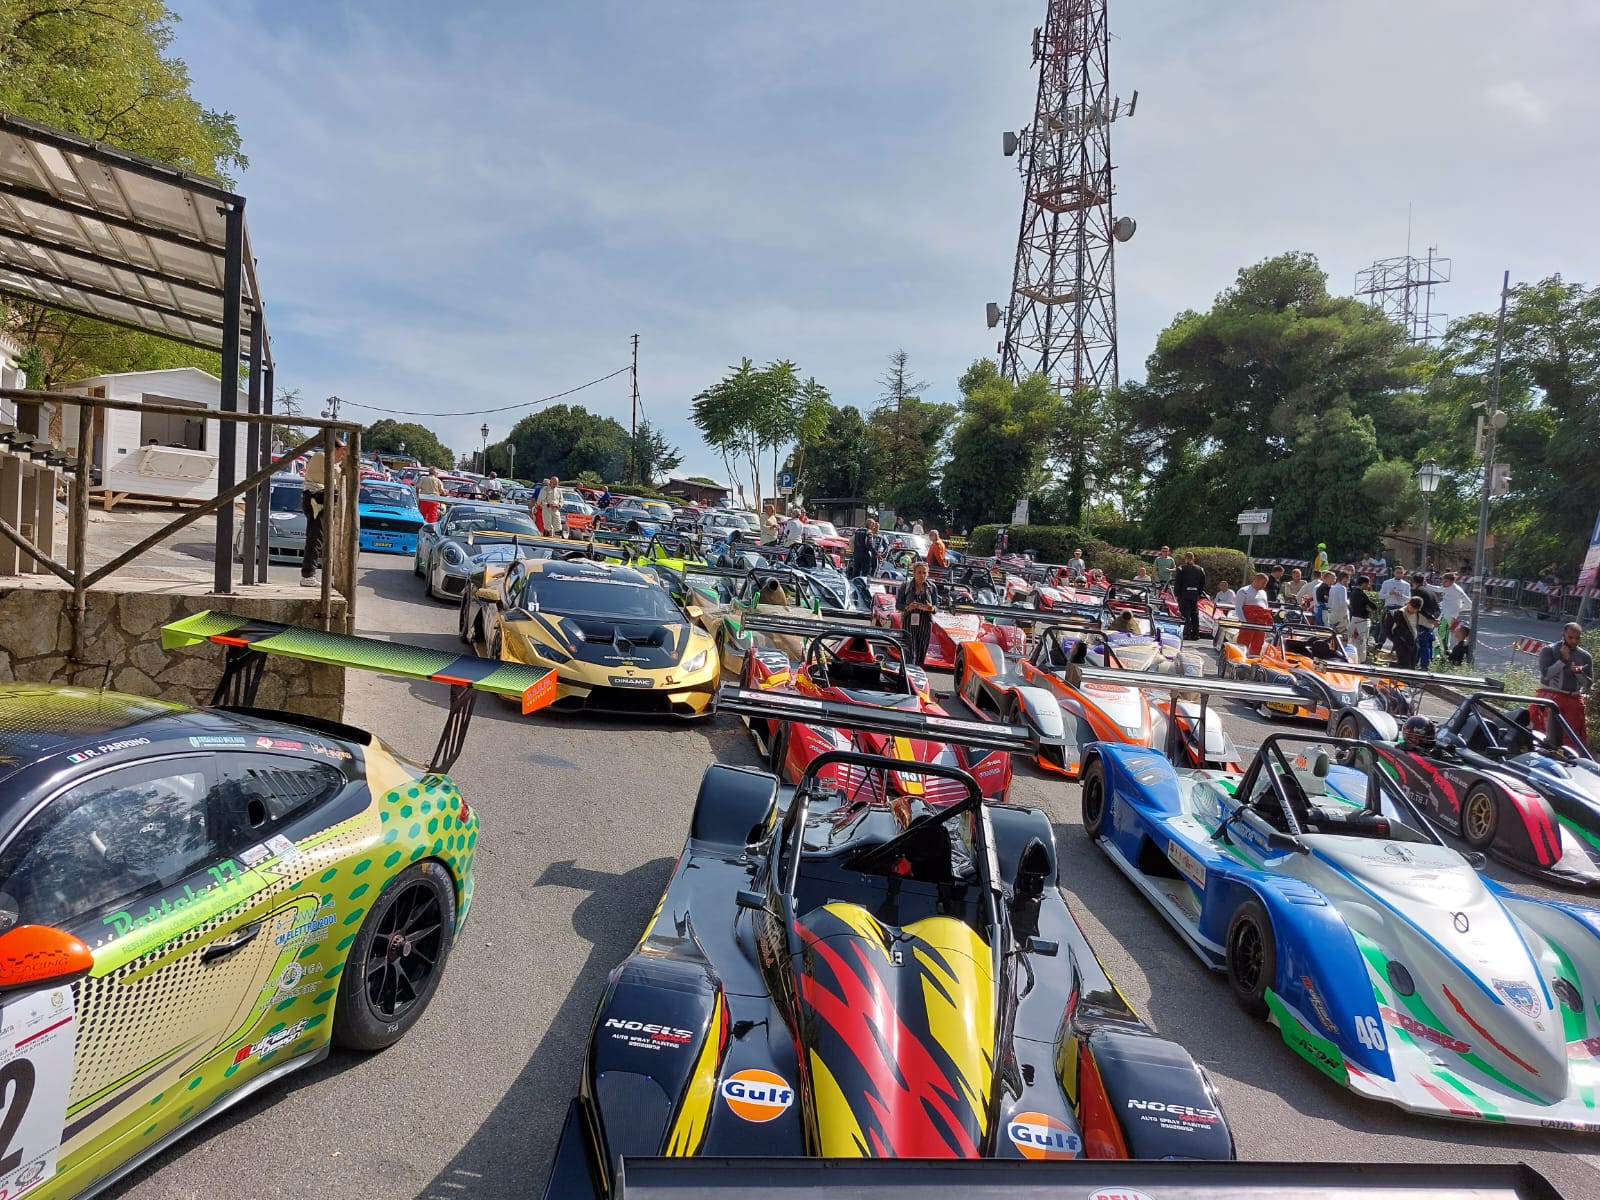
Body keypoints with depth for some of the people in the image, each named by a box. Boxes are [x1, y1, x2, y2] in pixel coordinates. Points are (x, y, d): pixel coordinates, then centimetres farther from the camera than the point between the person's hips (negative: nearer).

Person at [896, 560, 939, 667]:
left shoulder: (932, 588, 7)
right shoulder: (905, 586, 1)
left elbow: (936, 605, 7)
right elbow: (898, 605, 1)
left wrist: (931, 608, -17)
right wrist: (907, 607, -21)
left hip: (925, 624, 2)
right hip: (909, 622, -2)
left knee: (921, 654, 5)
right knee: (910, 654, -10)